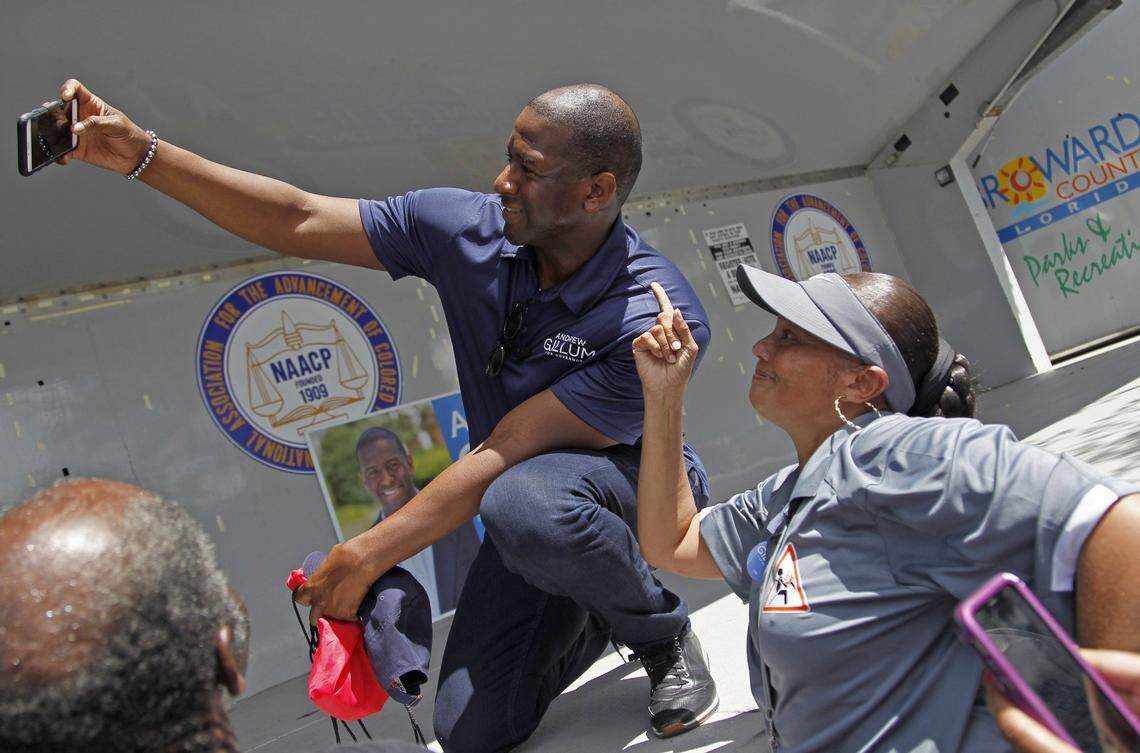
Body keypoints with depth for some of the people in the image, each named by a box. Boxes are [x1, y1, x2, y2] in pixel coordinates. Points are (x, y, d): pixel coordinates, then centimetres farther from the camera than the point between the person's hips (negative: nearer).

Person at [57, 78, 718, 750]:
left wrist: (369, 555, -25)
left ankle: (664, 632, -7)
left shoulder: (657, 319, -31)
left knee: (522, 500, -41)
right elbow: (296, 221, -9)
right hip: (530, 516, 5)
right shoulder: (463, 227, -14)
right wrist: (143, 153, -15)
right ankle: (599, 614, 23)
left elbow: (506, 451, -30)